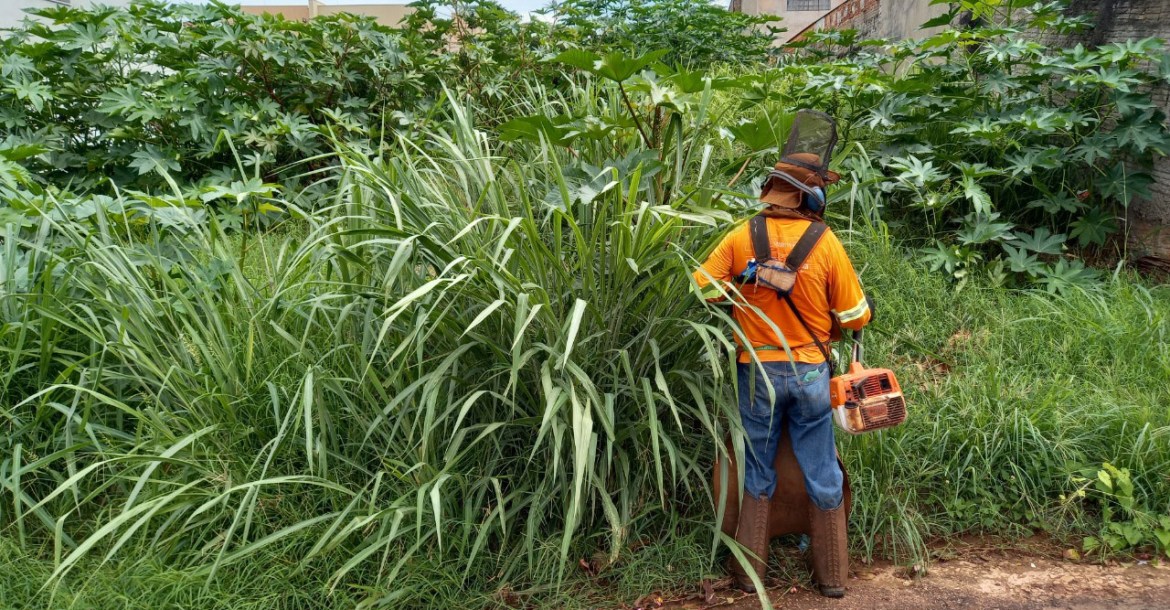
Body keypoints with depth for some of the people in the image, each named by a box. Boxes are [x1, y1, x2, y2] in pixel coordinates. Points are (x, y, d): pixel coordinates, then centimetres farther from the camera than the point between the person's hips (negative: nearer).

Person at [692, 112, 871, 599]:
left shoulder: (741, 238, -7)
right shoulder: (826, 244, -9)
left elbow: (704, 288, -6)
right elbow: (855, 316, -4)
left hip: (757, 370, 1)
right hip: (810, 371, -1)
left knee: (757, 473, 15)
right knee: (822, 476, 11)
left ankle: (749, 569, 22)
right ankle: (832, 576, 21)